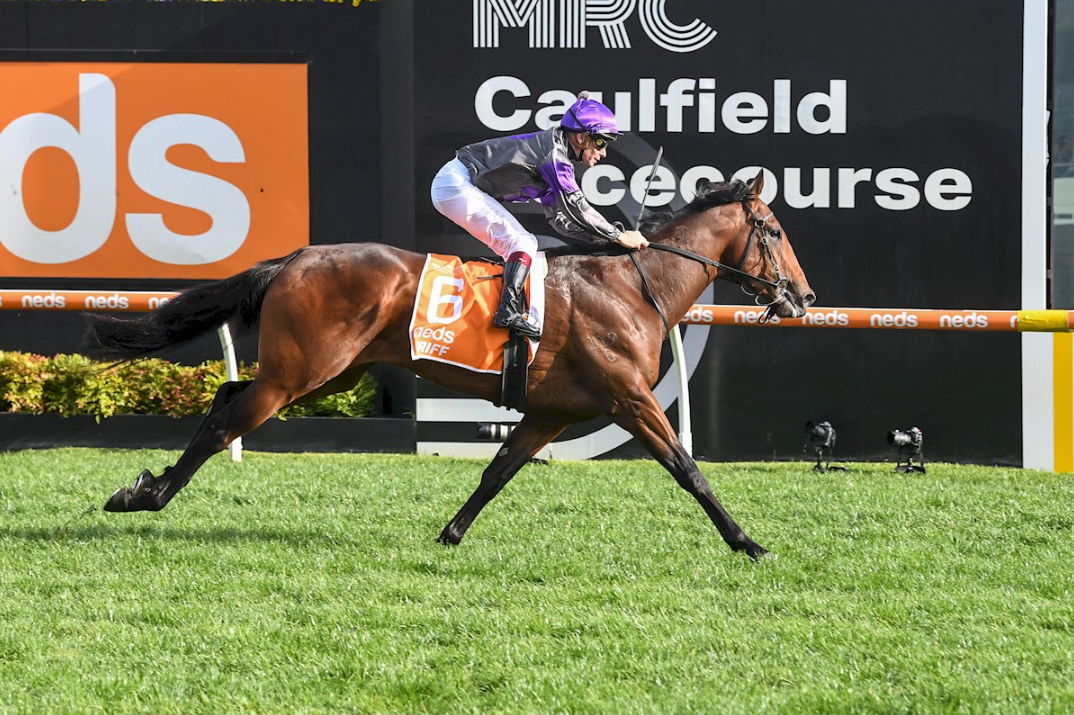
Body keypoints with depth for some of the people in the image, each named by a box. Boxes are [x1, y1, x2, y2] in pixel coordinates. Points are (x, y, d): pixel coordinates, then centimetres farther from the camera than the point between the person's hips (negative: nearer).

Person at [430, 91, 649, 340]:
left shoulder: (558, 157, 15)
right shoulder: (552, 150, -15)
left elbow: (559, 218, 15)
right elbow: (575, 206, -19)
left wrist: (603, 235, 5)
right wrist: (619, 237, -13)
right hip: (457, 185, -10)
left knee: (524, 243, 12)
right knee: (522, 243, -16)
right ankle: (509, 311, -29)